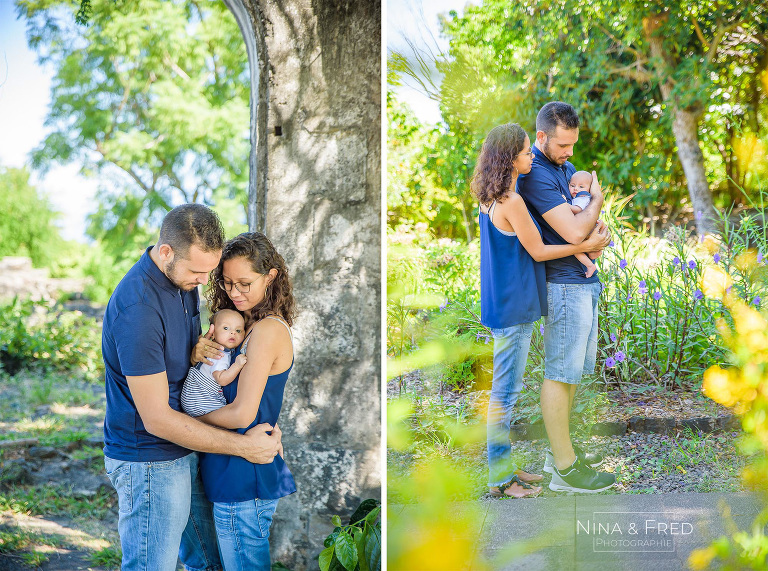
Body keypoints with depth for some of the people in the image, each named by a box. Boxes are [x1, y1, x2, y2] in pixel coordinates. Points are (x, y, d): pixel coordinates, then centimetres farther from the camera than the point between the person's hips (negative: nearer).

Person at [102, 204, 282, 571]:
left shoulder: (183, 278, 2)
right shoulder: (136, 308, -27)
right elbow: (157, 418, -25)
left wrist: (195, 353, -7)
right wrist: (243, 446, -20)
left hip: (184, 449, 9)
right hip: (149, 463, -9)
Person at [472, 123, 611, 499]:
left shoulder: (490, 199, 9)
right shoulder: (512, 202, -20)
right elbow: (538, 252, -14)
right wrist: (588, 245, -5)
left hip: (502, 305, 10)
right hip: (514, 308, -10)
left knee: (505, 390, 16)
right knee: (505, 392, -1)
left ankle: (503, 467, 26)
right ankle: (499, 479, 7)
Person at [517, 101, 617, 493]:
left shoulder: (566, 166, 13)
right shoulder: (536, 174, -18)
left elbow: (583, 223, 19)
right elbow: (574, 231, -23)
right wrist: (597, 199, -5)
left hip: (584, 280, 10)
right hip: (563, 284, -10)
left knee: (572, 369, 15)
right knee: (560, 373, -5)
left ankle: (561, 450, 25)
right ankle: (565, 469, 0)